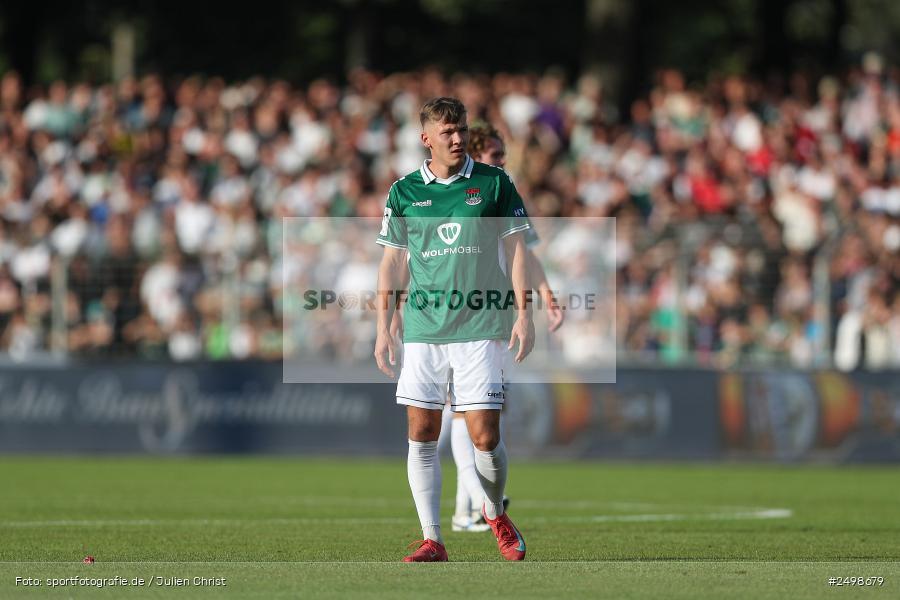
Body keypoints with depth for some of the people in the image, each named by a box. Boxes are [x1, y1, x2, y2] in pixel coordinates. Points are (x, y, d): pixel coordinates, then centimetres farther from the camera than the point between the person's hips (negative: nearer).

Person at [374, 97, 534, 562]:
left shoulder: (494, 183, 3)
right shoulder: (404, 192, 7)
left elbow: (515, 249, 5)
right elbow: (391, 262, 11)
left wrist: (523, 314, -4)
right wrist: (383, 329, 6)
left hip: (481, 328, -2)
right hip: (422, 329, 2)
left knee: (484, 436, -6)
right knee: (421, 434, -2)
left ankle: (495, 513, 22)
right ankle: (431, 540, 3)